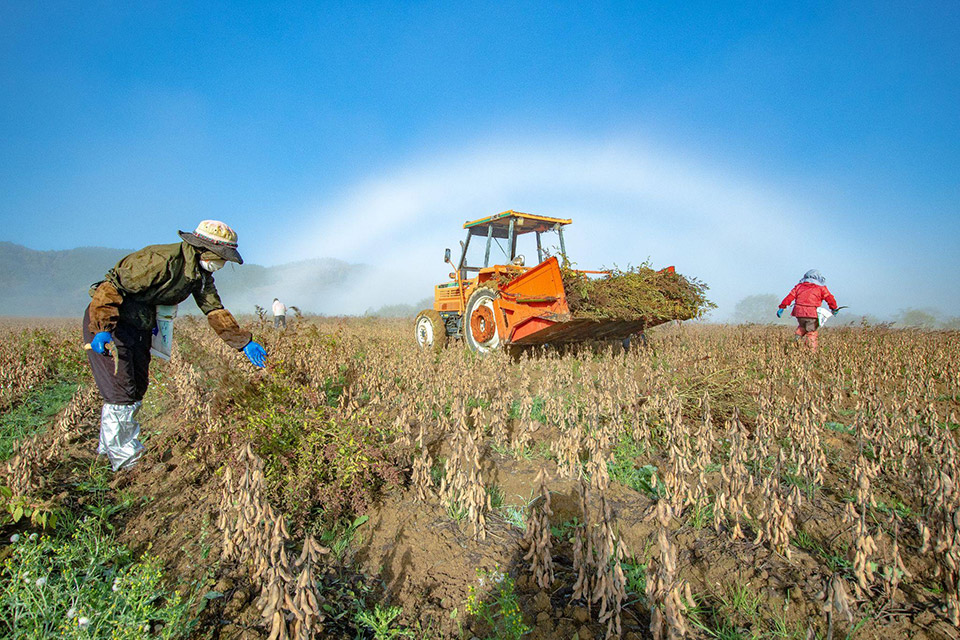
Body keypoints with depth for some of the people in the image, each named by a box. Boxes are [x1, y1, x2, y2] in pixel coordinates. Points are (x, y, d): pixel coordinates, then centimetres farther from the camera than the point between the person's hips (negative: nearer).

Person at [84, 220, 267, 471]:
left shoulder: (201, 274, 0)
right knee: (121, 394, -6)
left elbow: (215, 310, 1)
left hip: (140, 327, 9)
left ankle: (109, 446, 34)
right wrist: (102, 329, -35)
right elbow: (111, 287, -26)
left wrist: (244, 342, -6)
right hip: (104, 321, -9)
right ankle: (125, 459, 9)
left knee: (137, 389, 15)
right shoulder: (163, 260, -28)